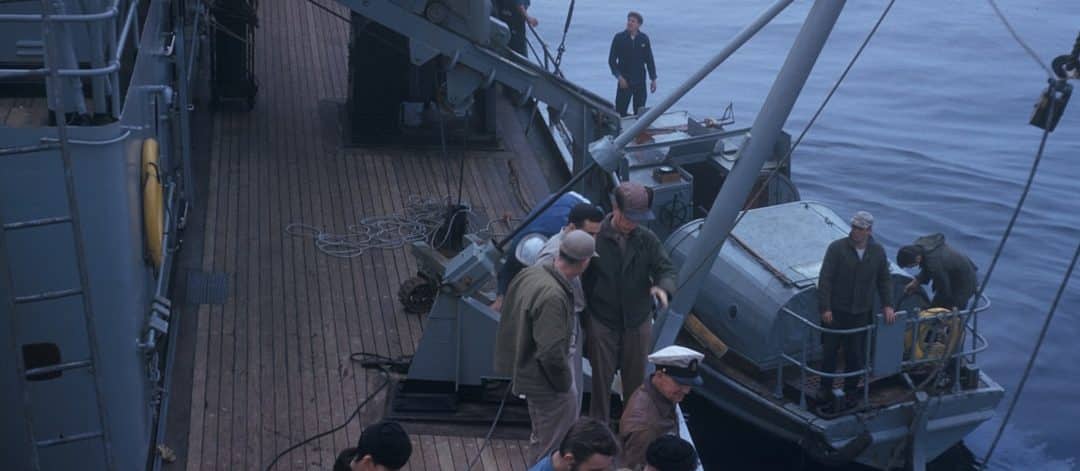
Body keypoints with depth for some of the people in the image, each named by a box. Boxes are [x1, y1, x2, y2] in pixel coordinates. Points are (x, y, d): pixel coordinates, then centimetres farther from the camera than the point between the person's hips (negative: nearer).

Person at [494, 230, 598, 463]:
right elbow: (552, 353, -31)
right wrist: (564, 382, -13)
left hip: (524, 368, 10)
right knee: (553, 439, 7)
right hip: (543, 380, -9)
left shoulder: (530, 272, -5)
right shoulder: (553, 296, -32)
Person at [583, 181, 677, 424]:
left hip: (638, 322, 3)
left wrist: (663, 286, -27)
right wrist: (583, 318, -4)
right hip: (601, 322, -2)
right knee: (601, 379, 11)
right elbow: (581, 278, -7)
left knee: (636, 378, 17)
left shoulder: (647, 239, -7)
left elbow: (666, 268, -3)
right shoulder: (595, 237, -15)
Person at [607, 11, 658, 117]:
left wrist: (653, 79, 7)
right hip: (624, 81, -2)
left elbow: (649, 60, 8)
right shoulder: (619, 38, -4)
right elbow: (611, 60, -2)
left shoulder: (644, 39, 1)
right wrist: (619, 76, -12)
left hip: (640, 82, 2)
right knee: (620, 112, -4)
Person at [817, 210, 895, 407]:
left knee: (856, 354, 8)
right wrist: (825, 308, -15)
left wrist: (887, 305, 1)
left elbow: (884, 280, 12)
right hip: (836, 312, -2)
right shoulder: (837, 248, -11)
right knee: (830, 351, 8)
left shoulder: (878, 251, 1)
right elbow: (825, 279, -11)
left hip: (862, 313, 2)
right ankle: (825, 389, 25)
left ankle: (850, 389, 25)